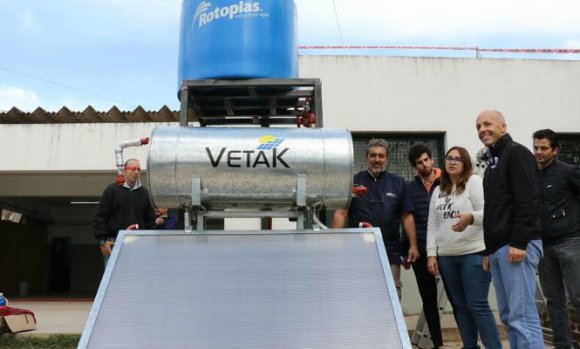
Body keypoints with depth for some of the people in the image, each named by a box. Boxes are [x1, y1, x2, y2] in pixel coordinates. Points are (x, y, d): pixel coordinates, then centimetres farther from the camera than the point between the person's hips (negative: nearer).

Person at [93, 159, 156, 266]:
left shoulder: (144, 193, 11)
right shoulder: (112, 190, 0)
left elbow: (150, 219, 13)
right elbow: (100, 216, -3)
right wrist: (102, 241, -9)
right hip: (113, 244, -3)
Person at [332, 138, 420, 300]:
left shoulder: (397, 183, 10)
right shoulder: (354, 181, 5)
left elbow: (407, 216, 8)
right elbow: (341, 213, -1)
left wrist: (413, 245, 0)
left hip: (390, 252, 1)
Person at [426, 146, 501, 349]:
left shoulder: (474, 182, -1)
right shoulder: (438, 190, 15)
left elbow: (487, 212, -11)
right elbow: (432, 225, 13)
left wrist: (471, 217, -33)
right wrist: (431, 254, 5)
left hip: (474, 253, -6)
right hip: (446, 256, 6)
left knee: (477, 305, -7)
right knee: (459, 306, 11)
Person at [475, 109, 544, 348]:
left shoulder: (517, 153, -4)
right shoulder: (492, 163, 23)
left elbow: (527, 201, -15)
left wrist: (519, 243, -22)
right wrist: (489, 250, 22)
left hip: (516, 246, -9)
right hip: (499, 248, 10)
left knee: (522, 316, -10)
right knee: (508, 316, 9)